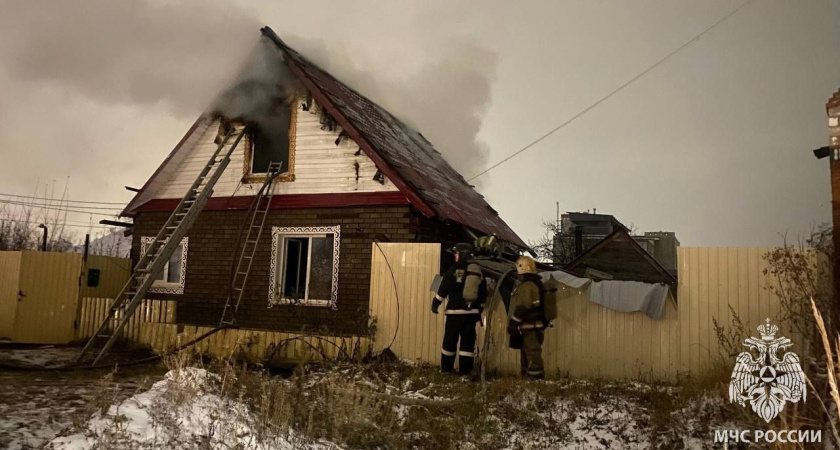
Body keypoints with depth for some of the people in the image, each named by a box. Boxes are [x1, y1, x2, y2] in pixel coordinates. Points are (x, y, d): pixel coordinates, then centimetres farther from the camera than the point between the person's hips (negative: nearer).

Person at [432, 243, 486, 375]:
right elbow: (483, 294, 16)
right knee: (468, 341, 6)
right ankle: (465, 371, 5)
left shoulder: (455, 269, -7)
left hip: (455, 311, -4)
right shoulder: (479, 271, 11)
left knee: (450, 340, 6)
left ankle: (446, 369, 11)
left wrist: (436, 303, 0)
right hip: (472, 312, 4)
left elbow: (444, 288, -10)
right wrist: (479, 310, 24)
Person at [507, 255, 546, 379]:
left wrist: (513, 322, -21)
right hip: (527, 326, 11)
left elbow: (524, 306, -22)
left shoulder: (528, 284, -14)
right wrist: (515, 323, 24)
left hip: (530, 327, -11)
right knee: (526, 355, 16)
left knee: (532, 354, -9)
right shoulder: (524, 283, 19)